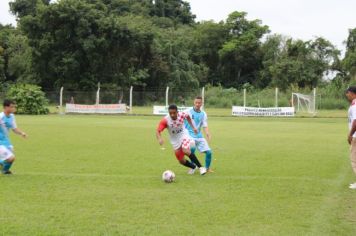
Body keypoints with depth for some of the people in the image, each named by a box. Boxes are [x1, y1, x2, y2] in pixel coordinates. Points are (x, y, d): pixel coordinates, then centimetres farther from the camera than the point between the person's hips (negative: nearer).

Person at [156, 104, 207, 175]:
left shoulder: (182, 115, -20)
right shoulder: (165, 120, -26)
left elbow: (188, 117, 5)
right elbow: (158, 131, -31)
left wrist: (193, 127, 7)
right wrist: (159, 139, -51)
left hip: (184, 136, -2)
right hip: (175, 141, 2)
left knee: (185, 151, -31)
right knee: (181, 161, 8)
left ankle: (200, 167, -17)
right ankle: (193, 167, 41)